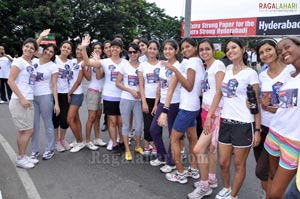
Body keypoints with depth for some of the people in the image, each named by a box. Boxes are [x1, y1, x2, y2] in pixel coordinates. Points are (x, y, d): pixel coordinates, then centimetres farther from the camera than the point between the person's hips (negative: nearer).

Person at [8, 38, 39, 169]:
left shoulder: (31, 64, 13)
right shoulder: (19, 61, -8)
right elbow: (10, 81, -15)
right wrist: (22, 98, -18)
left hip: (29, 101, 7)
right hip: (19, 101, -7)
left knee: (23, 131, 12)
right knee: (28, 131, -4)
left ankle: (23, 157, 21)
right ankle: (20, 158, 9)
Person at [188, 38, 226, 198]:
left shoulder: (218, 65, -10)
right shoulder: (205, 68, 15)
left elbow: (219, 92, -17)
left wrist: (210, 115, -21)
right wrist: (205, 113, 8)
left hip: (215, 112, -8)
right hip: (205, 110, 8)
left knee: (198, 149, -10)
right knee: (210, 146, 16)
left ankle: (205, 186, 5)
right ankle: (211, 179, 30)